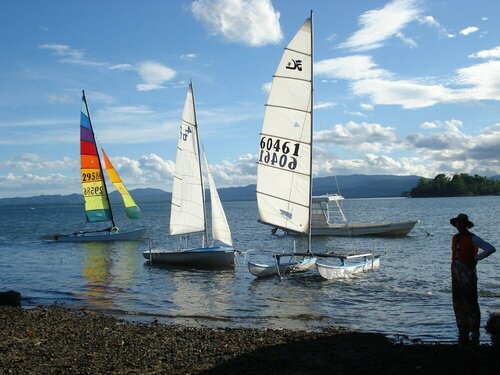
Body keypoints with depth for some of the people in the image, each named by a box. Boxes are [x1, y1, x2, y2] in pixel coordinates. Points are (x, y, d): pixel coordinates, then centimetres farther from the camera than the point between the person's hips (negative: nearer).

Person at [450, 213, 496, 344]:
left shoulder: (472, 238, -8)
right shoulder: (455, 238, 13)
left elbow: (491, 249, -14)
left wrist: (476, 258, -12)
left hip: (468, 277, -7)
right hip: (456, 277, 7)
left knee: (471, 305, -3)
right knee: (458, 305, 8)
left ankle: (474, 334, 4)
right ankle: (463, 334, 17)